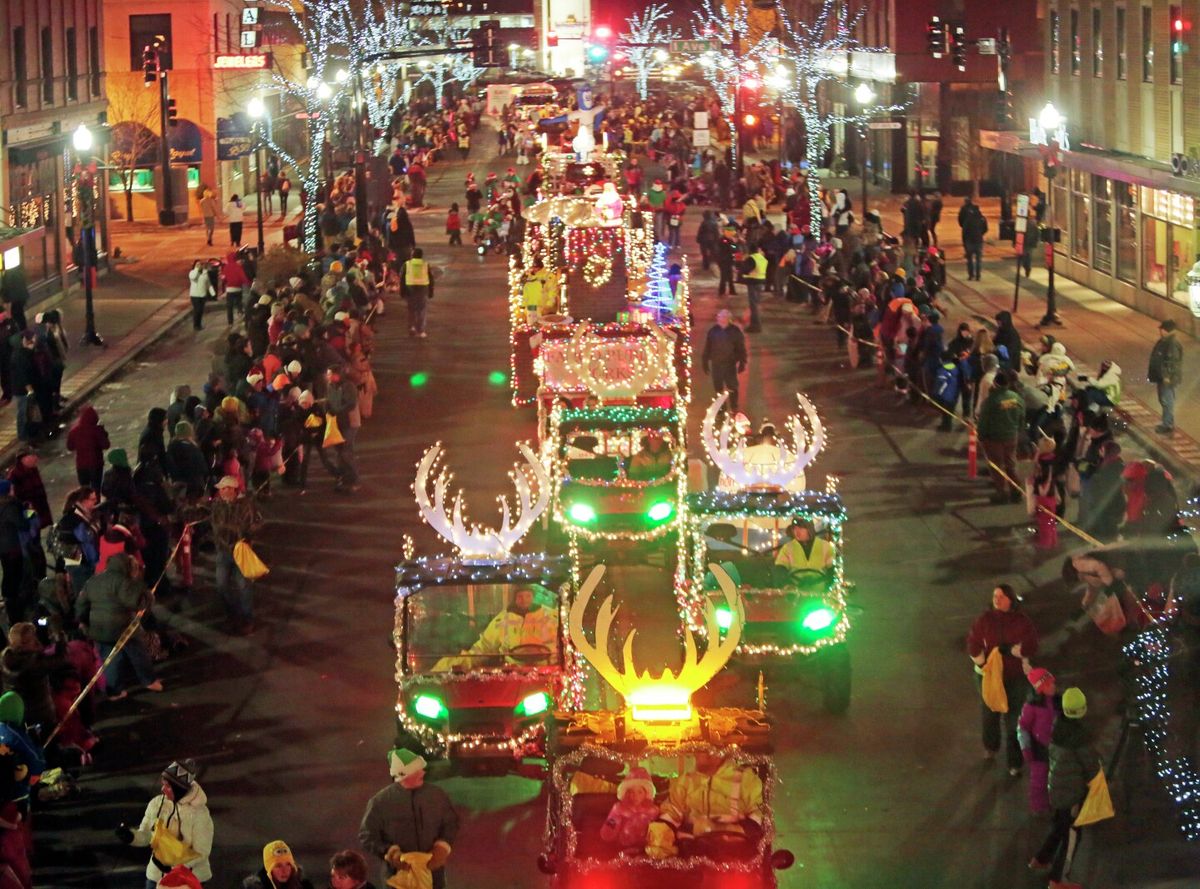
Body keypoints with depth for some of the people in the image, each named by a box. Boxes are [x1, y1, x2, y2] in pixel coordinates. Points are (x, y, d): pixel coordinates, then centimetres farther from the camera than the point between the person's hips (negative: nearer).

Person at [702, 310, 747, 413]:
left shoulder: (735, 331, -7)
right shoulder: (713, 331, -2)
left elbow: (741, 348, -2)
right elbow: (707, 348, 4)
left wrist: (742, 363, -2)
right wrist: (705, 362, 5)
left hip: (730, 364, -2)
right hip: (716, 364, 2)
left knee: (732, 388, 2)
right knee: (718, 388, 10)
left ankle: (734, 408, 16)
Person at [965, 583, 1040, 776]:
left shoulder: (1022, 621, -11)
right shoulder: (984, 620, -9)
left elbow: (1031, 647, -17)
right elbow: (973, 646, -9)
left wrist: (1008, 650, -26)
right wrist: (984, 665, -17)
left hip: (1015, 677, -2)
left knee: (1013, 720, 1)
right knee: (989, 713, 22)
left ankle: (1015, 763, 11)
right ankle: (991, 747, 48)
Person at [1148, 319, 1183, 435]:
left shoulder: (1173, 344, -23)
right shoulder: (1163, 341, 10)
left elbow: (1172, 362, -26)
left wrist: (1167, 377, -26)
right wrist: (1151, 373, 24)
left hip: (1167, 378, -11)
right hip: (1162, 376, 11)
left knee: (1167, 401, -5)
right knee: (1164, 400, 18)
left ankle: (1169, 427, 0)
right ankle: (1167, 424, 29)